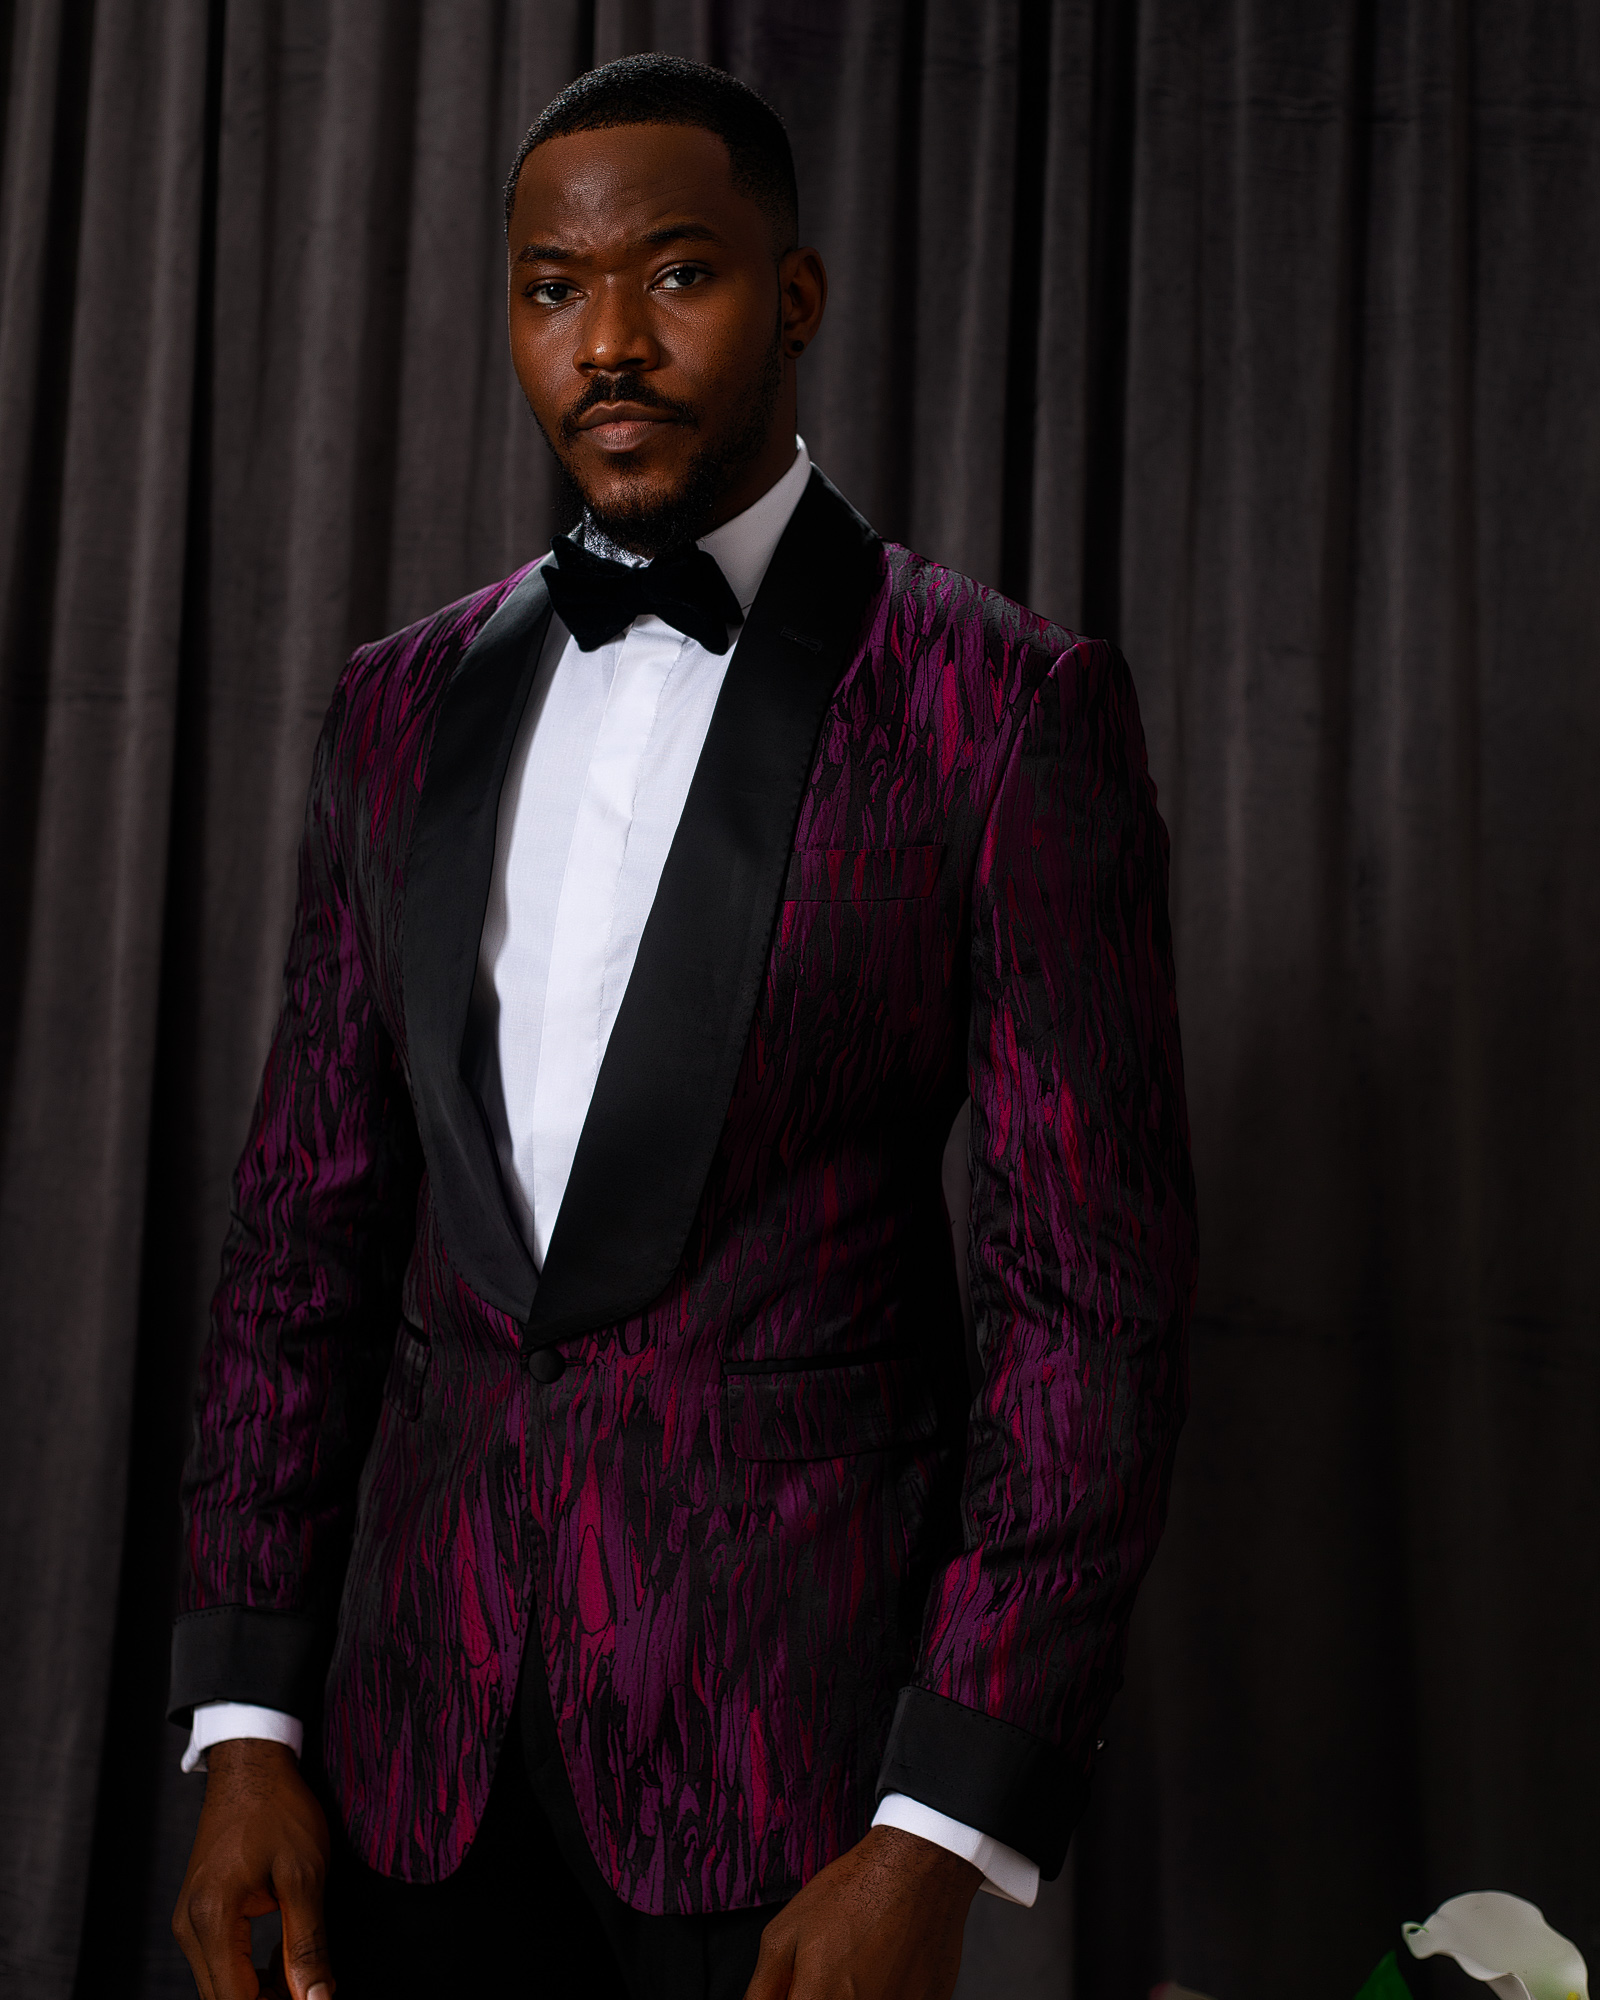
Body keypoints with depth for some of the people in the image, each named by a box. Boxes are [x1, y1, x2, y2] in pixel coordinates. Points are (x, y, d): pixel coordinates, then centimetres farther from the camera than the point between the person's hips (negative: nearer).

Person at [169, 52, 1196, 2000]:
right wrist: (244, 1712, 3)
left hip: (795, 1718, -4)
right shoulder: (401, 707, 8)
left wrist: (944, 1838, -13)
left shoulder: (1006, 706, -7)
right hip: (420, 1716, 4)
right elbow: (306, 1224, 9)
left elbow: (1093, 1291, -9)